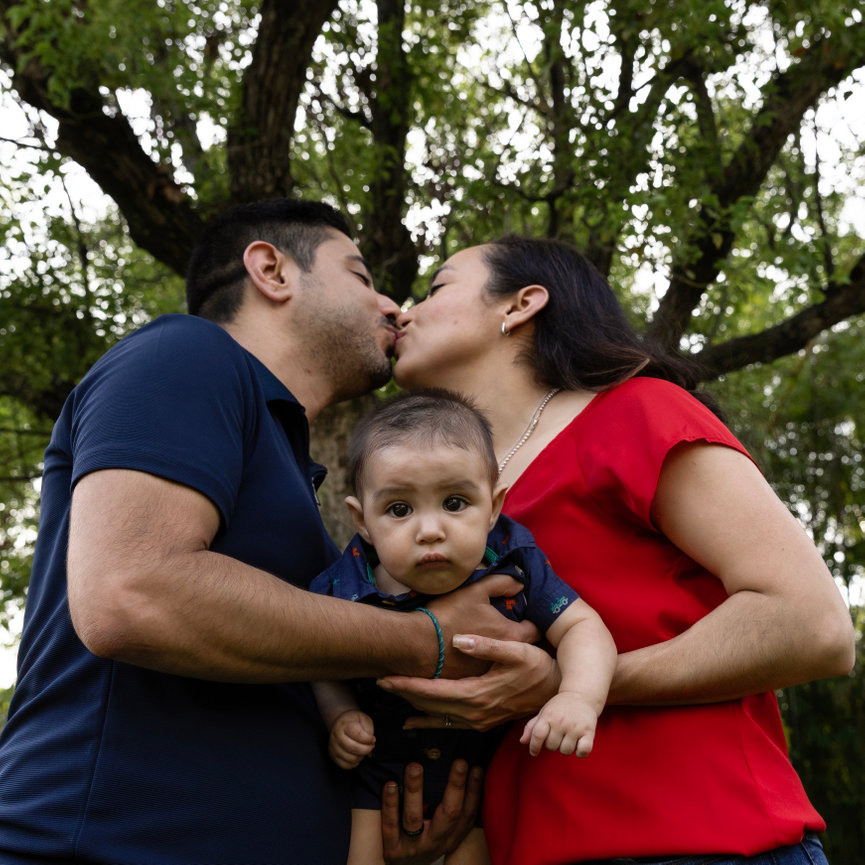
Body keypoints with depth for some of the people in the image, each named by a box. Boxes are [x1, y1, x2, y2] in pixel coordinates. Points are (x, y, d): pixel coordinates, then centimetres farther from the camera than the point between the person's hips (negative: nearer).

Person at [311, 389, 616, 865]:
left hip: (483, 769, 1)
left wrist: (580, 697, -36)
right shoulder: (342, 592, -22)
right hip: (382, 772, 0)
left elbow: (580, 626, -18)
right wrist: (341, 718, -22)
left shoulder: (513, 564, -21)